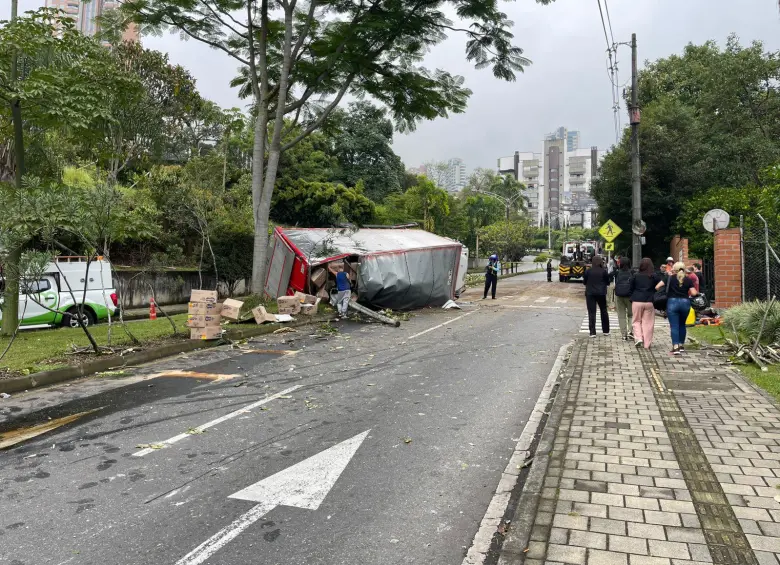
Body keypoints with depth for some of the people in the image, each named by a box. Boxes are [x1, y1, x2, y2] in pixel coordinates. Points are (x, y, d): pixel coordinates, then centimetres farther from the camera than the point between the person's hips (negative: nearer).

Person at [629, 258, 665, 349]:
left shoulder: (636, 276, 1)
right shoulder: (654, 276, 0)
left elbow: (631, 288, 4)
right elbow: (662, 283, -15)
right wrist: (654, 290, -2)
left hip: (637, 301, 0)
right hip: (649, 302, 0)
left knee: (637, 321, 14)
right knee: (648, 323, 6)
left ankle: (638, 338, -4)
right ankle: (647, 344, 8)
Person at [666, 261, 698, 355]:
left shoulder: (670, 278, -1)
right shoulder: (688, 280, 4)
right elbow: (693, 293, -3)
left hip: (672, 302, -3)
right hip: (685, 302, 3)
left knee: (674, 326, -3)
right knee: (682, 325, 19)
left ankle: (675, 347, -12)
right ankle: (681, 345, 27)